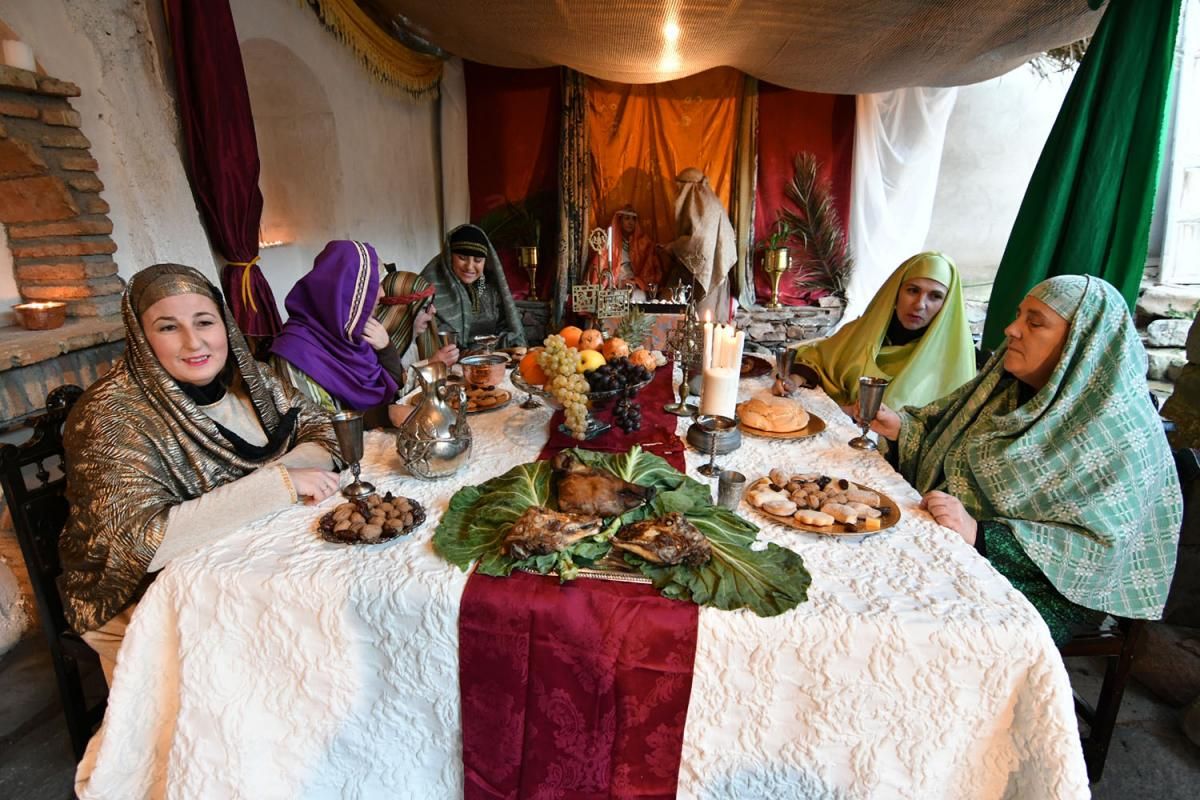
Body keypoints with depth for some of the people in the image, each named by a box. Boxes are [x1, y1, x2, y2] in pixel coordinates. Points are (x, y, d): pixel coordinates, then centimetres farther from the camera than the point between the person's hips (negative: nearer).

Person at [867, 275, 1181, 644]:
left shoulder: (1121, 434, -14)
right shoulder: (1011, 383, 6)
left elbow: (1102, 547, -18)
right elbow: (956, 442, 19)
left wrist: (980, 534, -29)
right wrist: (902, 427, -2)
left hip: (1031, 587, -6)